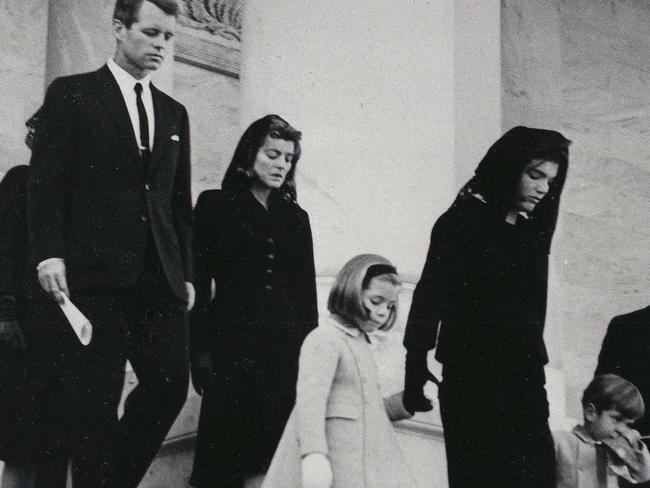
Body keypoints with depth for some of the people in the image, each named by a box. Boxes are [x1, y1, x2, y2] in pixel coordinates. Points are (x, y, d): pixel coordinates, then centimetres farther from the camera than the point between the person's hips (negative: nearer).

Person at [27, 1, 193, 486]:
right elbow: (46, 181, -3)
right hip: (94, 277, -5)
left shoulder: (174, 113, 18)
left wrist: (186, 273, 12)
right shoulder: (72, 94, 4)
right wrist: (50, 254, -13)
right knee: (95, 400, -2)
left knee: (170, 384, -1)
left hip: (160, 281, 5)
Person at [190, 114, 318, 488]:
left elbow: (307, 292, 15)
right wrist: (201, 350, -8)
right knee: (231, 448, -4)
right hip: (232, 344, -4)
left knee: (278, 446, 0)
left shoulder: (296, 218, 16)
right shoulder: (215, 206, 4)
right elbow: (198, 281, -1)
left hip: (286, 348, 4)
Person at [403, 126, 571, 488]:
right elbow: (429, 299, -10)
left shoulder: (531, 231, 14)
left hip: (525, 380, 6)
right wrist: (416, 375, -16)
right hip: (473, 380, -6)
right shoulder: (464, 221, -4)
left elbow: (532, 312, 14)